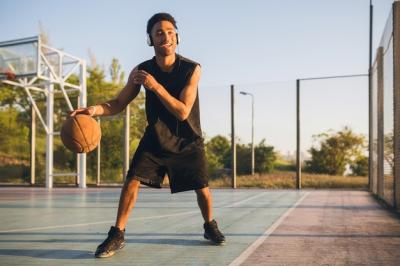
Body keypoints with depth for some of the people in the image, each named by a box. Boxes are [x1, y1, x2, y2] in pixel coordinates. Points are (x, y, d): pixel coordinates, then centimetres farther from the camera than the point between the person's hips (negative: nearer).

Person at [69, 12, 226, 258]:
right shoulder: (141, 71, -13)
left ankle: (210, 226, 31)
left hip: (188, 141, -1)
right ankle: (117, 235, -1)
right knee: (132, 180, -13)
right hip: (156, 138, 1)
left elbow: (183, 112, -26)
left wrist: (156, 86, -36)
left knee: (202, 188, 2)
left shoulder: (192, 69, -20)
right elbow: (118, 104, -8)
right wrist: (96, 109, -29)